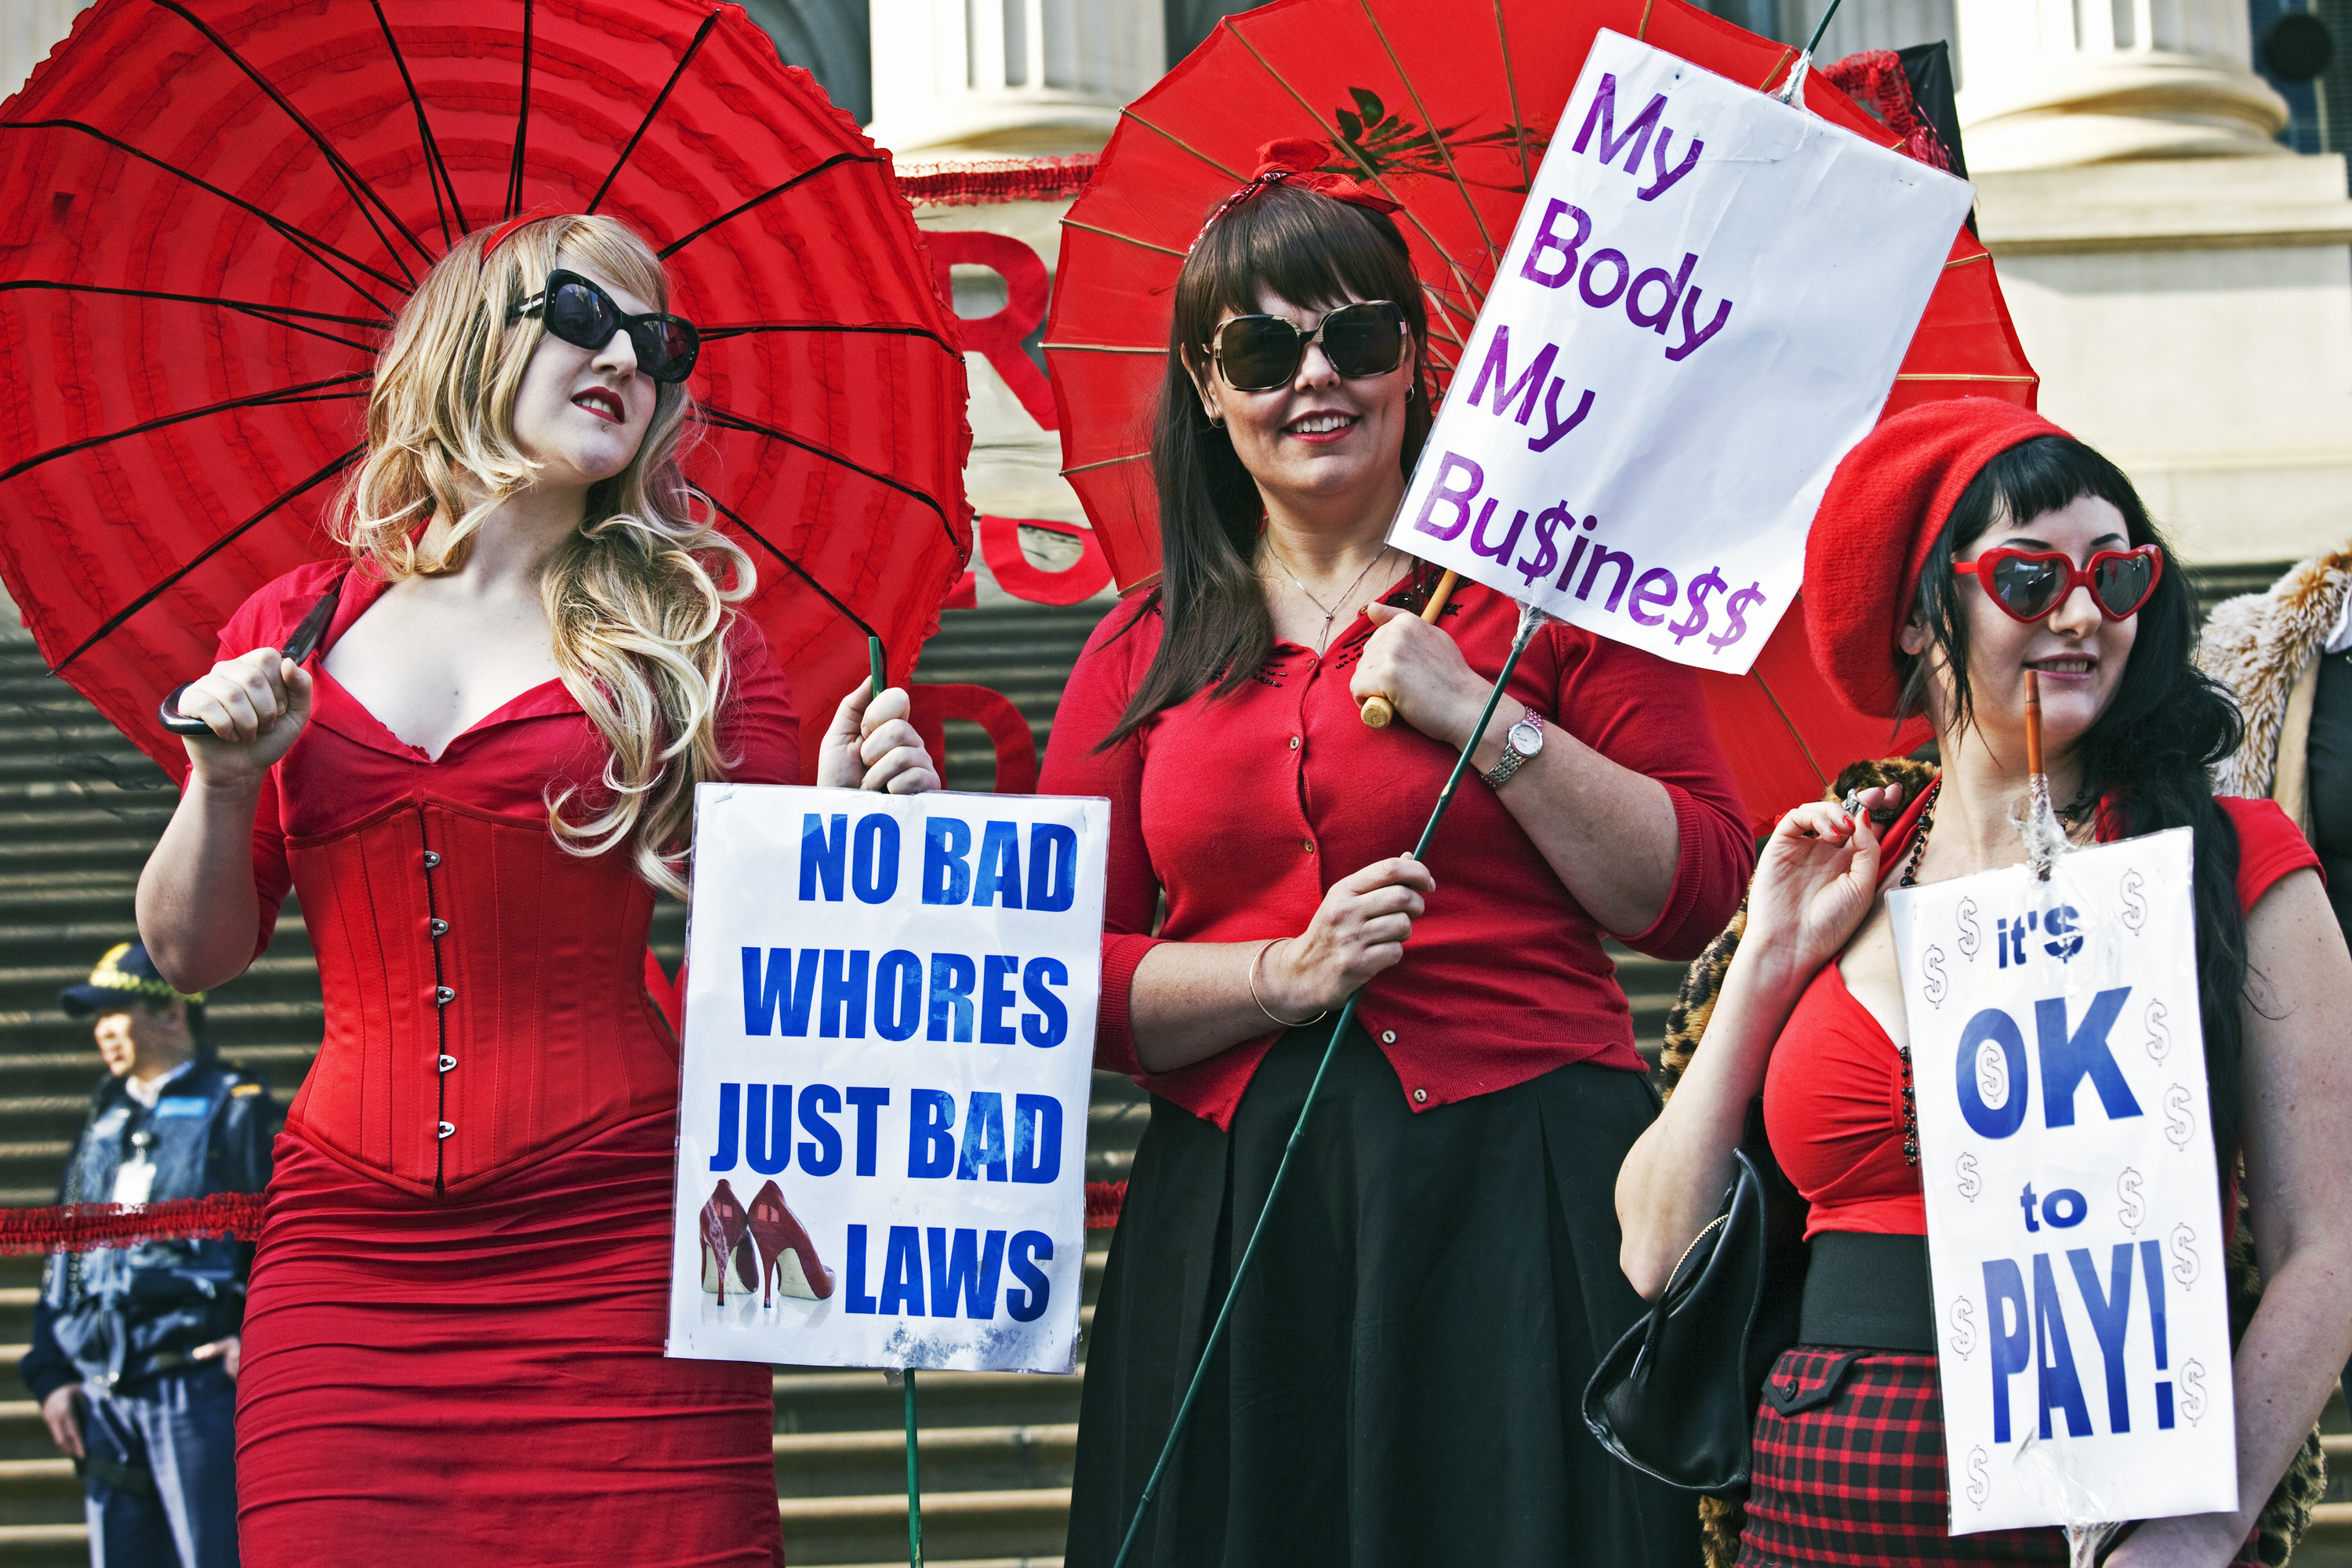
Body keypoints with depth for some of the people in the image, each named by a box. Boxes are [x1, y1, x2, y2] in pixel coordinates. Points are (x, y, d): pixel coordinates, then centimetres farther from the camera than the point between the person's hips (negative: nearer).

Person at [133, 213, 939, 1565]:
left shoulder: (683, 629, 9)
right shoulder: (292, 633, 13)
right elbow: (195, 956, 16)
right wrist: (225, 782, 0)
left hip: (615, 1244, -1)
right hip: (349, 1248, 1)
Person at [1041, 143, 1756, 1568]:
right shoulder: (1140, 658, 11)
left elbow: (1695, 894, -3)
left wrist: (1483, 716, -11)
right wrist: (1287, 975, -11)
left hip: (1521, 1195, -2)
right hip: (1232, 1223, 3)